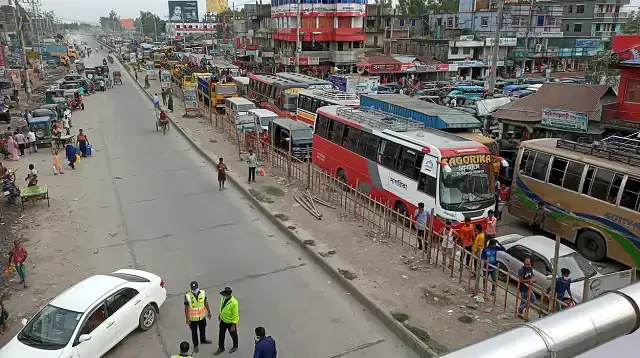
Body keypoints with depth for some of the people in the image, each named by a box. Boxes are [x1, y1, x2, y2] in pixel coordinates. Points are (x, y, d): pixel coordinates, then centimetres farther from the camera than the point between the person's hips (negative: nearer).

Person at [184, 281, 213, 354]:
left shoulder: (203, 293, -14)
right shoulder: (187, 296, -23)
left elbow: (206, 302, 1)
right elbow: (186, 308, -14)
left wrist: (209, 312, 8)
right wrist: (187, 319, -11)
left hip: (202, 316, 3)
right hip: (193, 318, -3)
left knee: (203, 329, 24)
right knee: (194, 332, 14)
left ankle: (203, 340, 50)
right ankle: (195, 345, 33)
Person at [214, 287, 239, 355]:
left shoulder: (234, 303, -34)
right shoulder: (223, 298, -14)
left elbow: (235, 315, -25)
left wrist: (233, 325, -21)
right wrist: (219, 314, 19)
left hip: (230, 322, -6)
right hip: (223, 320, 6)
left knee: (233, 335, 19)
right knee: (221, 334, 19)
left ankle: (235, 346, 44)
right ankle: (221, 348, 39)